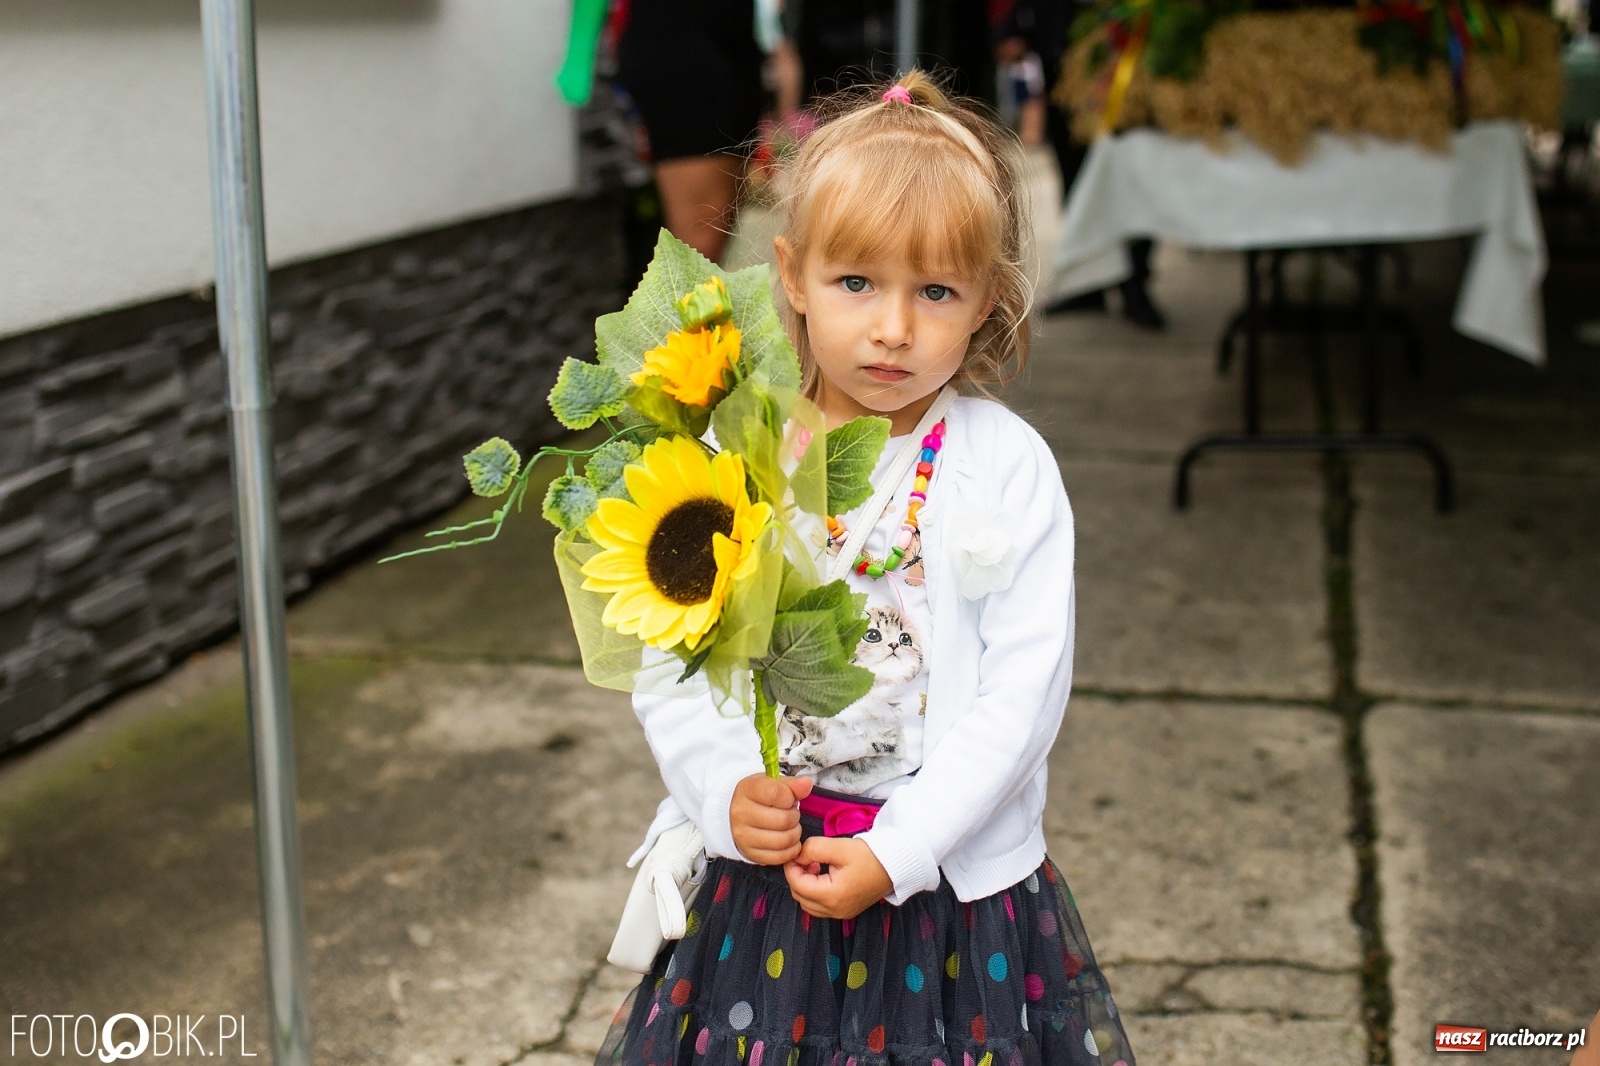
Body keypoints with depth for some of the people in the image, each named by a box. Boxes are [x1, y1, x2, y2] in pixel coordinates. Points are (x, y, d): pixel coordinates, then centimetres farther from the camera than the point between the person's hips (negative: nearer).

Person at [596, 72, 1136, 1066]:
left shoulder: (1009, 468, -9)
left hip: (951, 870, -1)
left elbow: (1025, 687, -12)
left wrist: (897, 850, -17)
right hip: (762, 864, 2)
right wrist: (727, 792, -17)